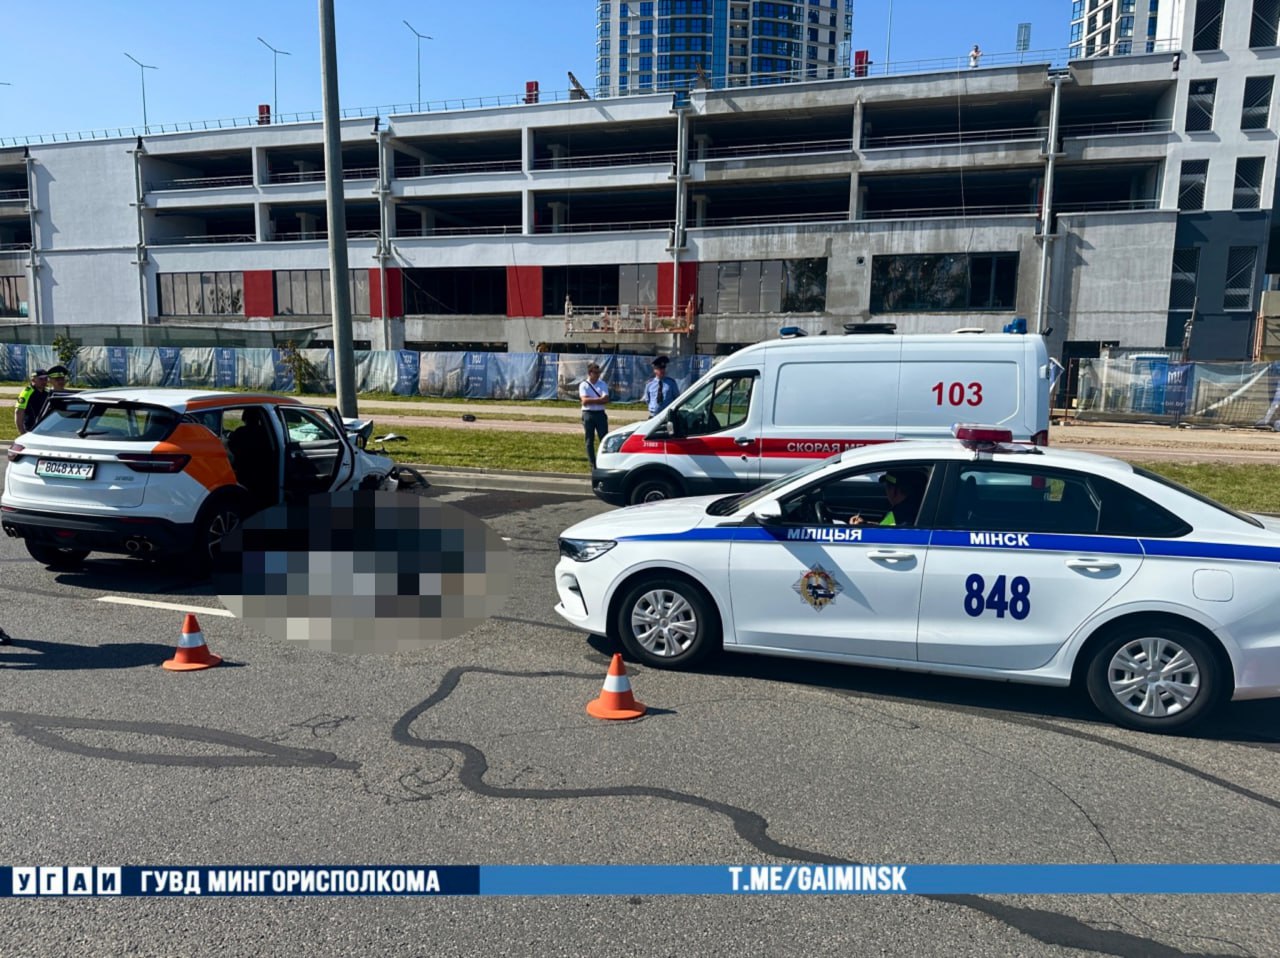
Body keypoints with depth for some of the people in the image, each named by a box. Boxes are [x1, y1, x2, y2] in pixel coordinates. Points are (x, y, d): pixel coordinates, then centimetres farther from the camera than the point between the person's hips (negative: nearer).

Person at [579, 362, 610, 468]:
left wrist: (591, 400, -12)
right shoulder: (583, 385, 0)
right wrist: (599, 399, -10)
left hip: (600, 414, 1)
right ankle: (593, 465, 10)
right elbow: (585, 401, -12)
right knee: (590, 441, 3)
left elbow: (606, 400, -7)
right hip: (588, 414, -1)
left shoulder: (603, 384, 6)